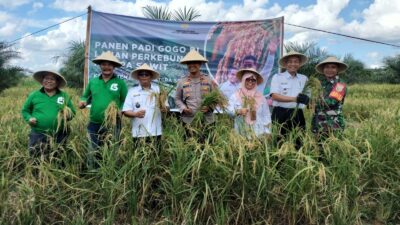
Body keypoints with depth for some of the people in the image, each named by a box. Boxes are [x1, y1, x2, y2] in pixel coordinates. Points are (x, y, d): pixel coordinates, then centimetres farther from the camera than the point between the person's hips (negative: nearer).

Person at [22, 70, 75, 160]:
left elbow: (72, 112, 10)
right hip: (38, 135, -1)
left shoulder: (64, 96, 5)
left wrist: (68, 115, -12)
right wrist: (29, 118, -6)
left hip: (59, 136, 1)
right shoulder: (34, 95, 4)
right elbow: (25, 110, 14)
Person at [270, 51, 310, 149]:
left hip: (297, 115, 3)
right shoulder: (277, 77, 2)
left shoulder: (304, 78, 13)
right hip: (280, 114, -3)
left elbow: (308, 97, 16)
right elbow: (275, 96, -10)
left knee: (297, 143, 3)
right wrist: (295, 99, -17)